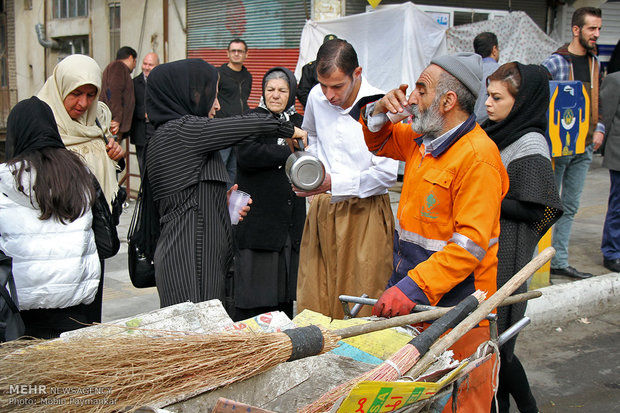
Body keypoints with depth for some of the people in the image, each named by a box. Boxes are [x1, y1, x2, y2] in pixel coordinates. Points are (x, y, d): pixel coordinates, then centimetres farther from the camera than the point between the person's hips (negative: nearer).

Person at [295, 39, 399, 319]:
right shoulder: (316, 97, 2)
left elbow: (387, 173, -15)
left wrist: (334, 183, -21)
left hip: (364, 214, -5)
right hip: (321, 208, 5)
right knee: (312, 301, 8)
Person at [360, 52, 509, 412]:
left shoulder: (477, 156, -19)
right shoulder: (424, 138, 8)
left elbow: (471, 244, -24)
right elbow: (380, 143, 28)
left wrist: (413, 287, -30)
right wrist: (380, 111, 5)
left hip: (455, 305, -8)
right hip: (415, 299, 8)